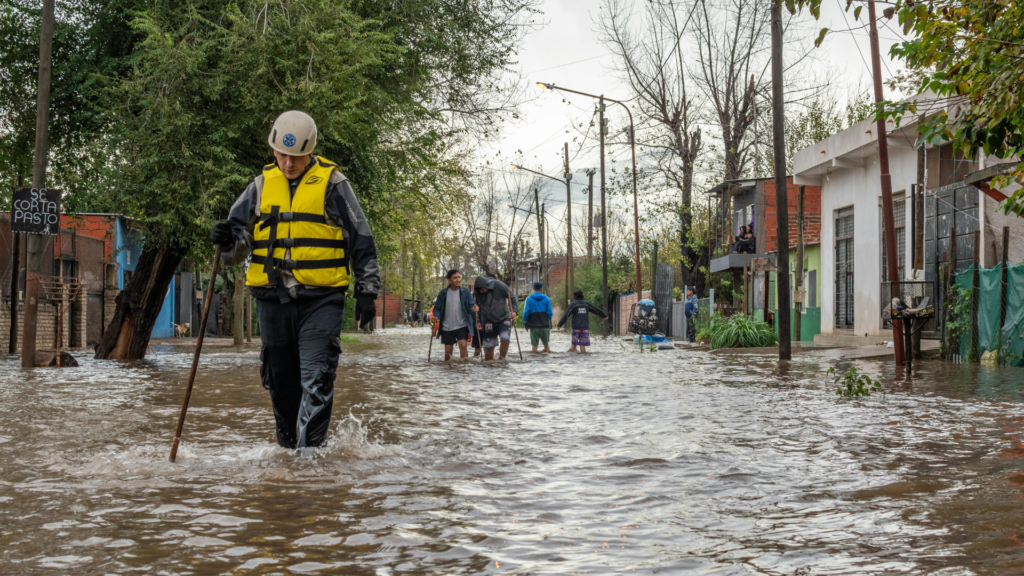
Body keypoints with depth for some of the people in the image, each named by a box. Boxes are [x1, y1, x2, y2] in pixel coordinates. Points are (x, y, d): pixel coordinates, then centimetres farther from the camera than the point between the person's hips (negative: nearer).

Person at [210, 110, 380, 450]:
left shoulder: (332, 184, 0)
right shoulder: (261, 186, 11)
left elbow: (361, 241, 3)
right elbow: (240, 235, 11)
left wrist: (366, 291, -1)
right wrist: (228, 240, -14)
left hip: (321, 299, -4)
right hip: (272, 298, 4)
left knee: (316, 380, -12)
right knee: (280, 382, 11)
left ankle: (310, 450, -12)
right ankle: (287, 448, 26)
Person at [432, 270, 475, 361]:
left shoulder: (465, 291, -2)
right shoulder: (443, 293, -1)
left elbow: (470, 306, -1)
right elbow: (437, 308, 4)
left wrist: (473, 309, -25)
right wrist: (436, 317, -17)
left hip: (462, 326, -1)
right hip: (447, 327, 1)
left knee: (463, 345, -20)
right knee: (448, 350, 8)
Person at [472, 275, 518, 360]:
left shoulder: (499, 285, -16)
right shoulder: (477, 292, -8)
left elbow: (513, 298, -9)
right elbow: (479, 307, 5)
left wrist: (514, 311, -22)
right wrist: (478, 321, -3)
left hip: (504, 318, -2)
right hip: (489, 322, 2)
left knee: (505, 339, -22)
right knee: (488, 347, 1)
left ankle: (501, 360, -7)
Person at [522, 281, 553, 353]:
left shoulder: (529, 299, -4)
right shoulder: (547, 299, 0)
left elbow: (526, 312, -9)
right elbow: (549, 313, -1)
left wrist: (525, 321, 8)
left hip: (534, 326, -1)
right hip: (545, 326, 1)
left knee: (534, 345, 3)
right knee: (546, 344, 13)